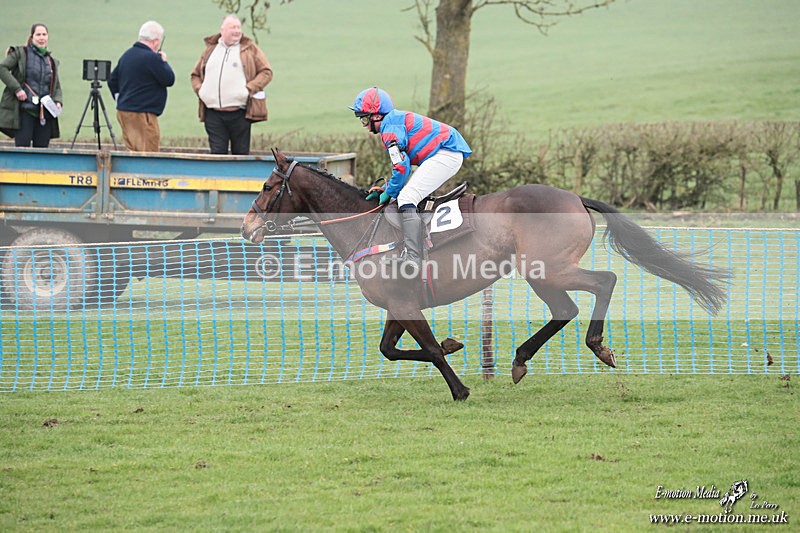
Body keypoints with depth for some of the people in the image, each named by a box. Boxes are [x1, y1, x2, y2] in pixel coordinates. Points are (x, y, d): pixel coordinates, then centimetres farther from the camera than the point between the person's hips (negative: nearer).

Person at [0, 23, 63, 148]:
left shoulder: (52, 61, 19)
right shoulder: (20, 53, 4)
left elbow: (57, 86, 23)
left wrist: (58, 102, 3)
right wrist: (16, 88, -14)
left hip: (45, 113, 5)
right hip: (24, 110, -5)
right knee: (22, 147, -10)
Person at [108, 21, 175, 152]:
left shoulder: (127, 55, 12)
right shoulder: (152, 58, -16)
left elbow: (112, 80, 18)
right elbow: (169, 79, -10)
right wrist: (164, 61, 4)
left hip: (123, 111, 9)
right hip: (142, 115, -9)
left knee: (133, 152, 14)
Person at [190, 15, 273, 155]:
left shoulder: (250, 49, 8)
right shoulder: (210, 50, 16)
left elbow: (266, 72, 3)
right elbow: (195, 75, 26)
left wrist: (249, 89, -8)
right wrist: (199, 89, 6)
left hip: (239, 114, -2)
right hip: (213, 114, 2)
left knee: (240, 153, 1)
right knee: (217, 153, -2)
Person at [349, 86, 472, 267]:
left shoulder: (390, 126, -12)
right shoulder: (396, 120, 21)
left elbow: (401, 166, -19)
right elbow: (403, 164, 25)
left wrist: (389, 192, -6)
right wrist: (385, 189, 17)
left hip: (446, 155, -11)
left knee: (406, 198, -18)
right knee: (406, 195, 21)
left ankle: (413, 258, -28)